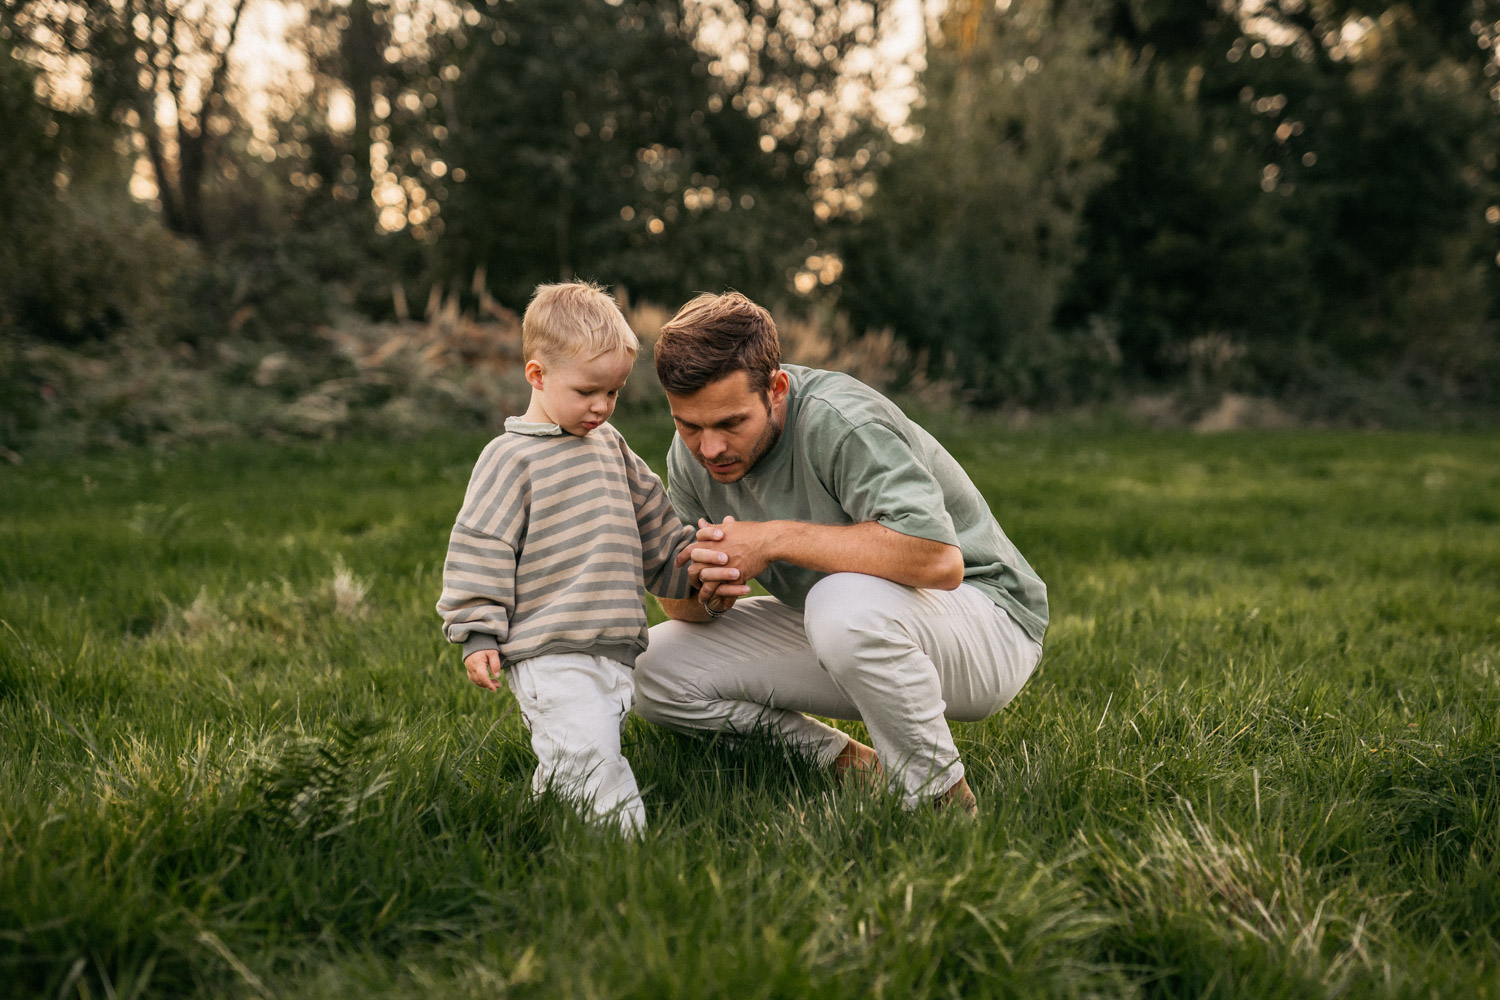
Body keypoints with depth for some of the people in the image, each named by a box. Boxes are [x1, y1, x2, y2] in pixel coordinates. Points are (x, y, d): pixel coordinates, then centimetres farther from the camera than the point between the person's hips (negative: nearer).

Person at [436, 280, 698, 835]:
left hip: (616, 648, 7)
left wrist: (690, 560, 21)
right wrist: (477, 634, -12)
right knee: (586, 753, -18)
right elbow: (480, 545, -8)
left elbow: (651, 520, 28)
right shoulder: (512, 457, -7)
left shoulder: (609, 445, 15)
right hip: (548, 657, -7)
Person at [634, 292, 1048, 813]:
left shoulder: (838, 420, -27)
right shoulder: (691, 455, -5)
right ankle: (854, 768, 0)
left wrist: (775, 538, -34)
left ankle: (942, 798, -16)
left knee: (847, 603, -40)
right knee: (656, 672, -6)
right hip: (834, 630, 7)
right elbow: (677, 601, 2)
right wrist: (704, 592, -24)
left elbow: (938, 559, -40)